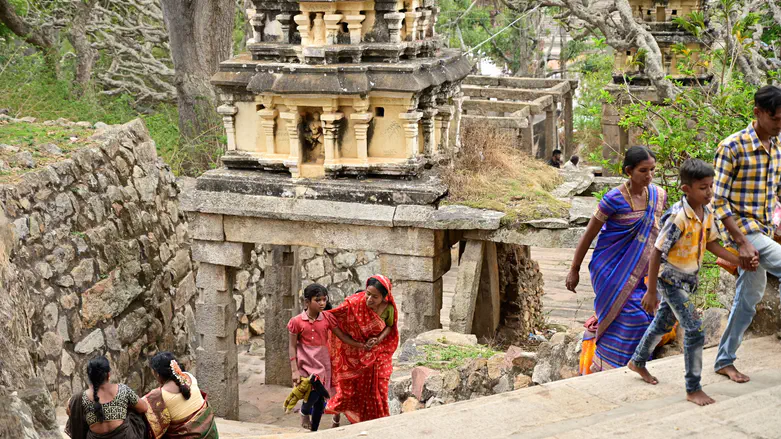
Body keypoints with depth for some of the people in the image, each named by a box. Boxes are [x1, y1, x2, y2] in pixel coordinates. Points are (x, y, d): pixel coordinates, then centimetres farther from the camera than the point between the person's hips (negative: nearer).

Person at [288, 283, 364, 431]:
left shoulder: (327, 318, 0)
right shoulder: (297, 322, -6)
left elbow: (342, 336, 6)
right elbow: (292, 347, -2)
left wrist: (361, 345, -2)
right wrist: (294, 370, -6)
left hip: (323, 363, 3)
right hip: (306, 364, -3)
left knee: (320, 398, 5)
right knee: (314, 392, -21)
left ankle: (314, 431, 22)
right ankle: (304, 412, 12)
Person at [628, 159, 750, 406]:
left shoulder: (707, 213, -4)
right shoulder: (678, 218, -28)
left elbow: (711, 244, 10)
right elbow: (657, 253, -23)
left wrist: (739, 261, 0)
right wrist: (651, 292, -21)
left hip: (688, 279, 8)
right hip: (671, 279, -8)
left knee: (664, 323, 23)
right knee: (694, 330, -10)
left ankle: (638, 362, 45)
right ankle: (693, 390, 0)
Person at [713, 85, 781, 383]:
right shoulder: (732, 147, -14)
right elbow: (718, 201, -15)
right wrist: (741, 243, -20)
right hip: (743, 231, -7)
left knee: (749, 297, 12)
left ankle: (725, 361, 24)